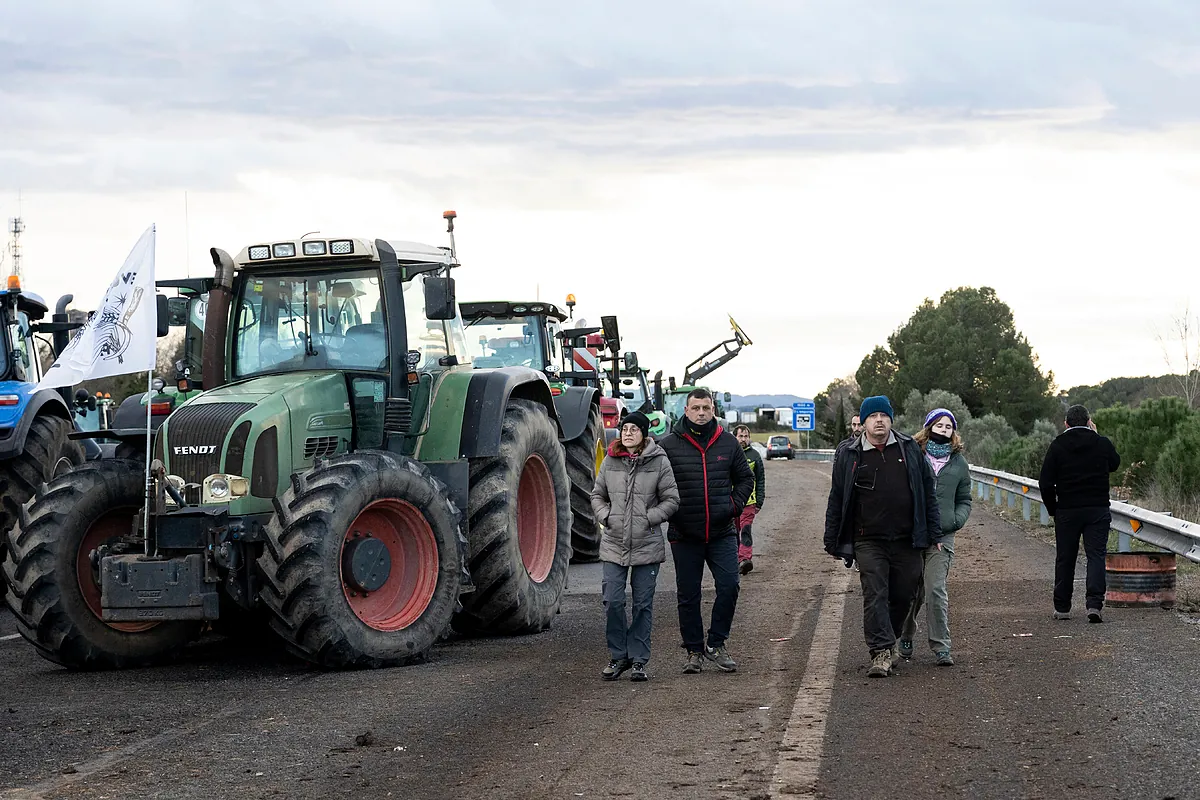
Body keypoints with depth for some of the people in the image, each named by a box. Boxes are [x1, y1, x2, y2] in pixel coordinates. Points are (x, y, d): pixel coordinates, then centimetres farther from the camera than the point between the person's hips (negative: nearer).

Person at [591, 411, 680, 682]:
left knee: (643, 604, 4)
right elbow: (597, 495, 15)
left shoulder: (659, 462, -3)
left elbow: (671, 500, 0)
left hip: (647, 545, -2)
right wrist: (606, 516, -2)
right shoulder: (610, 461, 5)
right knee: (612, 602, -2)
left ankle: (639, 659, 13)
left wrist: (648, 518, -12)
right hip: (614, 543, 2)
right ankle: (618, 656, 13)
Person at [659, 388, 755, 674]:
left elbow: (745, 478, 17)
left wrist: (735, 504, 3)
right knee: (688, 595, 5)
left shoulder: (728, 443, 6)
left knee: (729, 586, -9)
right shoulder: (669, 445, -1)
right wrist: (669, 511, -7)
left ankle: (716, 644, 6)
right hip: (684, 535, -1)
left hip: (722, 532, 1)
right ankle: (694, 650, 17)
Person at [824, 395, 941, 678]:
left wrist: (934, 534, 9)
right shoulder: (849, 457, 4)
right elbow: (836, 502, 8)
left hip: (907, 541, 2)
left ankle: (886, 642, 27)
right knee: (875, 596, -10)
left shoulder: (910, 450, 8)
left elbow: (928, 493, 12)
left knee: (903, 595, 7)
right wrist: (832, 543, 8)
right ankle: (881, 652, -10)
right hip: (869, 541, -2)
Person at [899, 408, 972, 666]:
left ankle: (941, 647, -6)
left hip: (941, 537, 1)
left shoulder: (958, 463, 12)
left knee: (936, 591, -10)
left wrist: (954, 521, -1)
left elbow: (964, 500, 18)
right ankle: (905, 638, 28)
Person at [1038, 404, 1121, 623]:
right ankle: (1094, 603, -15)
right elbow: (1114, 464, 20)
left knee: (1065, 559, 9)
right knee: (1096, 555, 0)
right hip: (1098, 510, 0)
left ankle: (1062, 607, 15)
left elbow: (1045, 482, -6)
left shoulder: (1058, 446, -3)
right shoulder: (1102, 443, -2)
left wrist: (1053, 509, 7)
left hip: (1067, 511, 0)